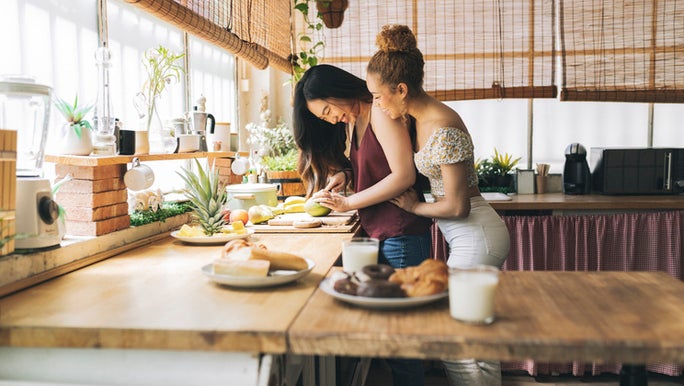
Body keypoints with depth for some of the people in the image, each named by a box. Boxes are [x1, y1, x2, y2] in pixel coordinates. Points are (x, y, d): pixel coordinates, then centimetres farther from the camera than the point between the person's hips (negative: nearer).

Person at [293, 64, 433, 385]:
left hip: (400, 233, -9)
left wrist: (348, 202, -14)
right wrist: (345, 175, 2)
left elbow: (404, 175, -18)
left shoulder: (380, 112, -12)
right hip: (377, 232, 9)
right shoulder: (352, 122, 16)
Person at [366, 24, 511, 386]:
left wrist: (413, 206, -7)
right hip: (471, 237, 10)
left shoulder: (443, 129, -23)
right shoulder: (422, 118, 5)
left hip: (477, 237, -9)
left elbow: (456, 206, -23)